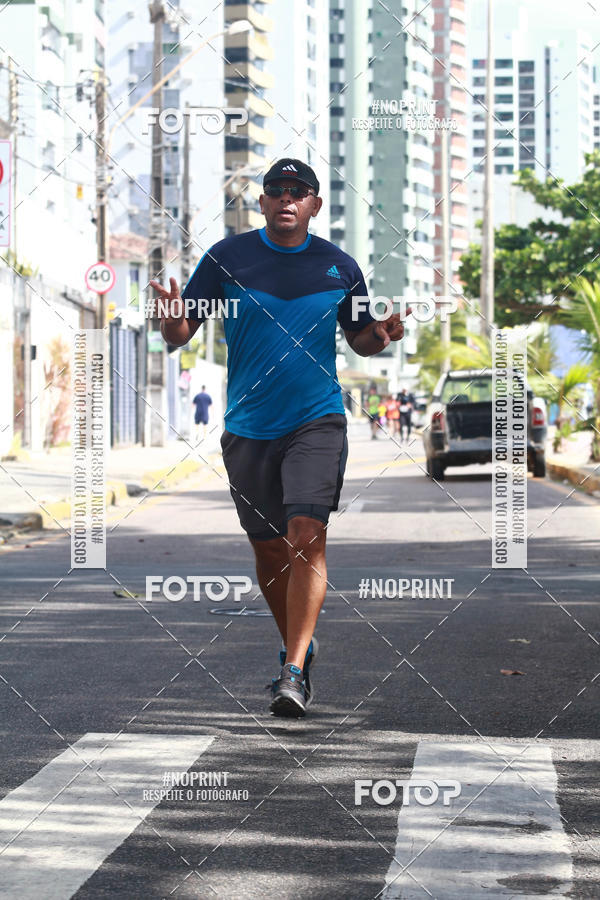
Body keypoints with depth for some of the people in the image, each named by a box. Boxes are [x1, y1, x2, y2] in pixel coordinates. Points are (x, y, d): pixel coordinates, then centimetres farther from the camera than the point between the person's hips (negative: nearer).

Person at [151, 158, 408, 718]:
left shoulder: (338, 266, 5)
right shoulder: (226, 258, 1)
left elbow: (360, 339, 17)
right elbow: (179, 335, 2)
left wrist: (383, 335, -6)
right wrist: (174, 319, -21)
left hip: (317, 423, -1)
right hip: (248, 428, 1)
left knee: (306, 537, -17)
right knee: (268, 548, 10)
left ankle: (293, 672, -17)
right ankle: (298, 646, 33)